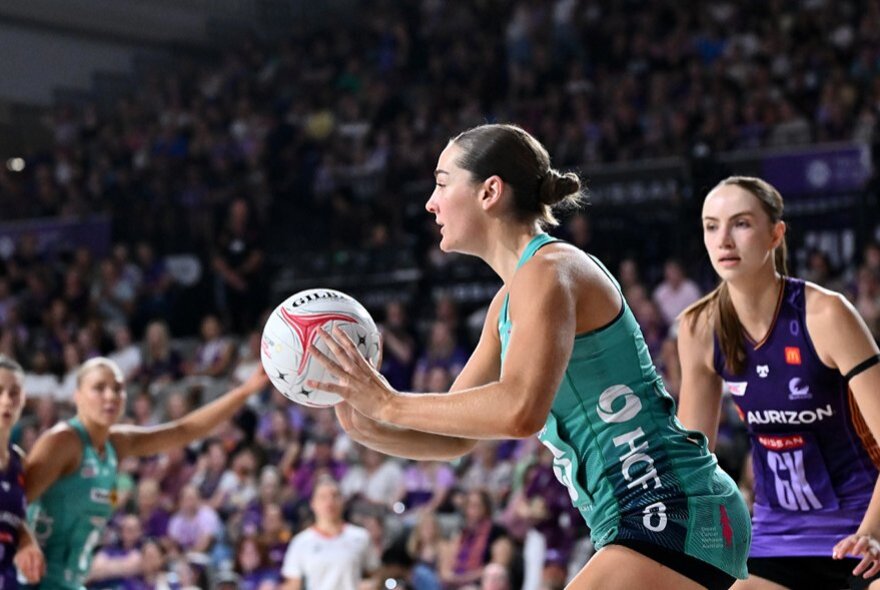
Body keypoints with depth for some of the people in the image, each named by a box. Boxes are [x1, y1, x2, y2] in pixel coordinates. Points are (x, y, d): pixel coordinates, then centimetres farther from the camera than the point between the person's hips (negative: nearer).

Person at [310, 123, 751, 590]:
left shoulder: (548, 271, -13)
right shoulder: (507, 303, 17)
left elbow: (519, 409, -30)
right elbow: (456, 434, 20)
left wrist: (388, 403, -21)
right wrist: (368, 429, 1)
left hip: (674, 517, -10)